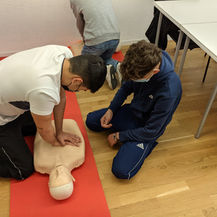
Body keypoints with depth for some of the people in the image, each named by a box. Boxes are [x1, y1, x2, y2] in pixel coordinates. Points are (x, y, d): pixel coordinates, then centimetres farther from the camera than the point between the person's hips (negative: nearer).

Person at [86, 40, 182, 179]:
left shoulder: (169, 91, -37)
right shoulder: (142, 64, -19)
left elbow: (150, 131, -26)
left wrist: (118, 136, -15)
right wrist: (111, 110, -6)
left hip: (146, 128, -6)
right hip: (132, 111, 7)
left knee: (122, 171, -20)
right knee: (91, 121, 12)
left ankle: (147, 145, 4)